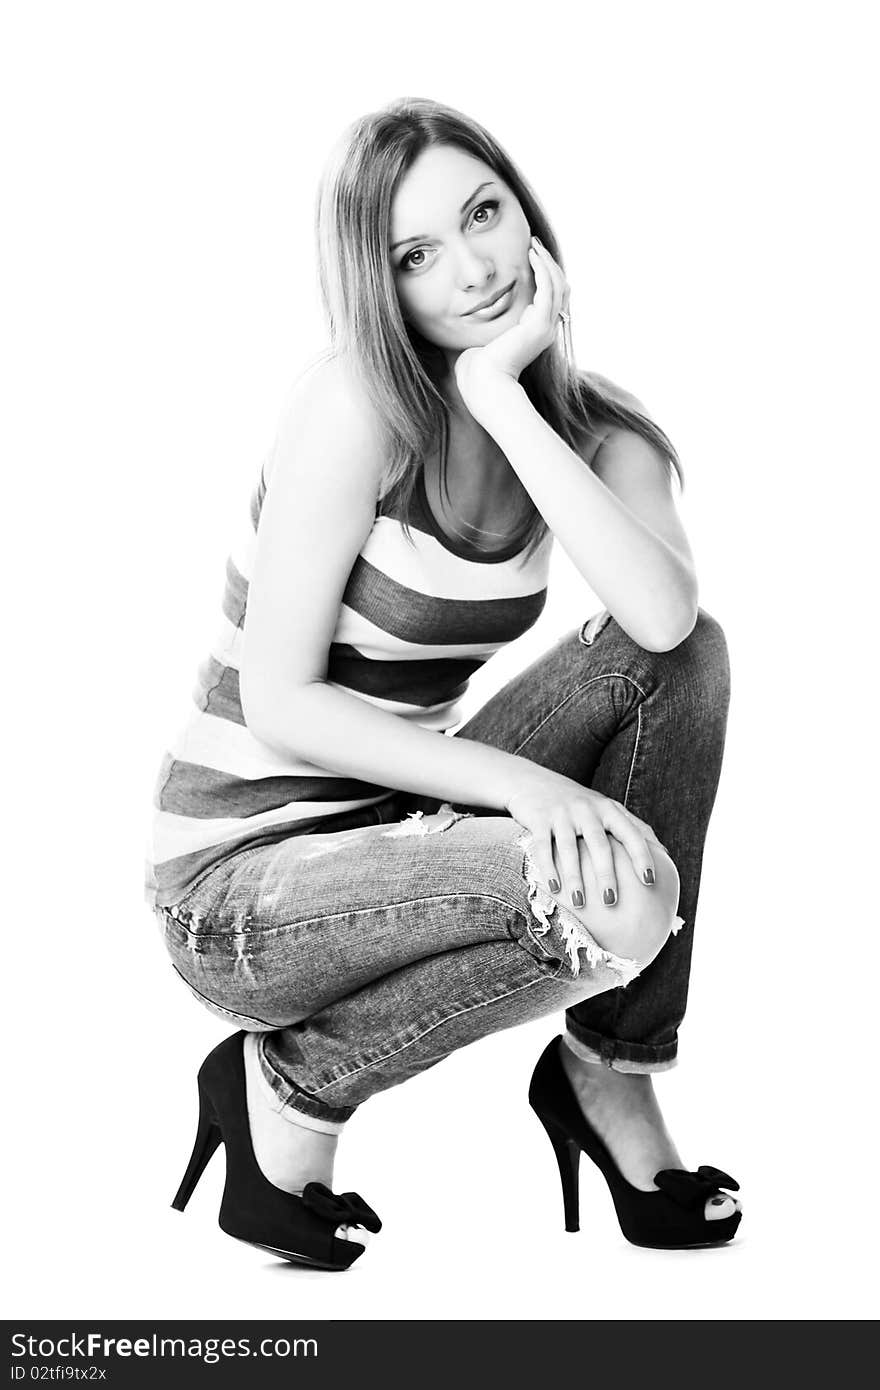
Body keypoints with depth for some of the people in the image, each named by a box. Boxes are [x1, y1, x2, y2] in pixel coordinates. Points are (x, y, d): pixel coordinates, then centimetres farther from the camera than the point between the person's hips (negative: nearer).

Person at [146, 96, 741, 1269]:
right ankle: (293, 1078, -3)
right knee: (624, 896, -27)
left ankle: (609, 1075, -1)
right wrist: (519, 779, -26)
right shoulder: (359, 401, -18)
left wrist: (505, 397, -21)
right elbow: (279, 703, -19)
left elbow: (666, 617, -21)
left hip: (394, 826, 6)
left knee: (685, 657, -10)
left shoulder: (584, 423, 0)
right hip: (243, 878, -6)